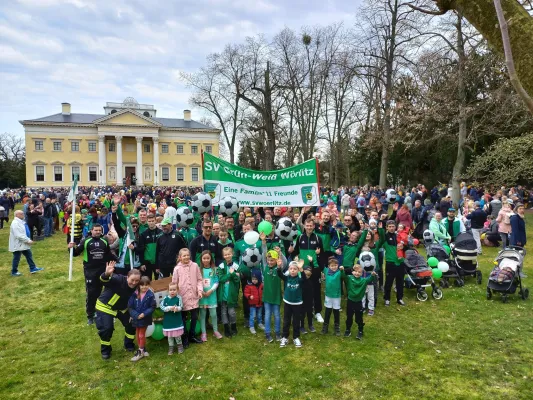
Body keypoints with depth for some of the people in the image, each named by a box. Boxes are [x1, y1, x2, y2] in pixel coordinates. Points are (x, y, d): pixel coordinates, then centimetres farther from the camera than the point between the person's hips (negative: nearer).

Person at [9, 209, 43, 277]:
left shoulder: (21, 222, 8)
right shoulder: (15, 223, -22)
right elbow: (19, 235, -28)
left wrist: (28, 240, 6)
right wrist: (28, 241, -23)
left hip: (24, 244, 10)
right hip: (18, 245, -10)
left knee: (29, 255, 13)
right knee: (16, 259, 4)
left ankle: (33, 268, 20)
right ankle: (14, 272, 19)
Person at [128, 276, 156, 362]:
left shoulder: (150, 295, -16)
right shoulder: (134, 294, -14)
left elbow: (152, 307, -11)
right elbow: (130, 306, -9)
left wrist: (144, 314, -20)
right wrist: (135, 315, -17)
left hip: (145, 318, -3)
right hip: (136, 318, 3)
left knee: (142, 335, 7)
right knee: (137, 334, 17)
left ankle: (140, 352, 23)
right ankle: (143, 350, 36)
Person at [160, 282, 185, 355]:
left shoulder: (178, 298, -10)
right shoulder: (165, 298, -6)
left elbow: (181, 307, -13)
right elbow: (161, 307, -11)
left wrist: (177, 308, -35)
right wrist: (169, 308, -23)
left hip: (177, 320, -2)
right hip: (168, 320, 2)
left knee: (177, 334, 11)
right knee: (169, 335, 13)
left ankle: (179, 345, 32)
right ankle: (171, 347, 30)